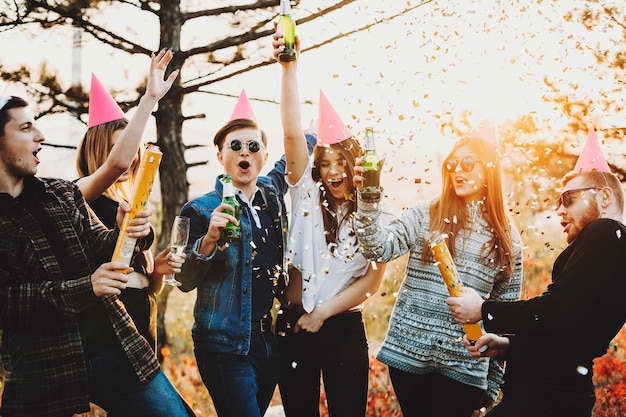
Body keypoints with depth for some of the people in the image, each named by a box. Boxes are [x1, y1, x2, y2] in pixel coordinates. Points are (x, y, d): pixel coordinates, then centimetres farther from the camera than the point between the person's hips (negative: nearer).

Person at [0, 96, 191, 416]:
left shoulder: (62, 193, 11)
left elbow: (98, 248, 11)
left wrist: (125, 234, -12)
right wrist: (84, 288, -21)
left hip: (116, 349, 5)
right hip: (43, 373, -4)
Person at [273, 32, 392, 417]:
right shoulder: (308, 195, 0)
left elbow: (372, 280, -4)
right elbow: (293, 133, -13)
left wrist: (321, 313, -10)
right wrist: (290, 66, -23)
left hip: (344, 328, 0)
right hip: (295, 324, 1)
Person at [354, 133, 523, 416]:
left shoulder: (507, 237, 5)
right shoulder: (425, 215, 1)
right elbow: (379, 248, -12)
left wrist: (493, 381, 6)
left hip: (464, 364, 0)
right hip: (408, 350, 0)